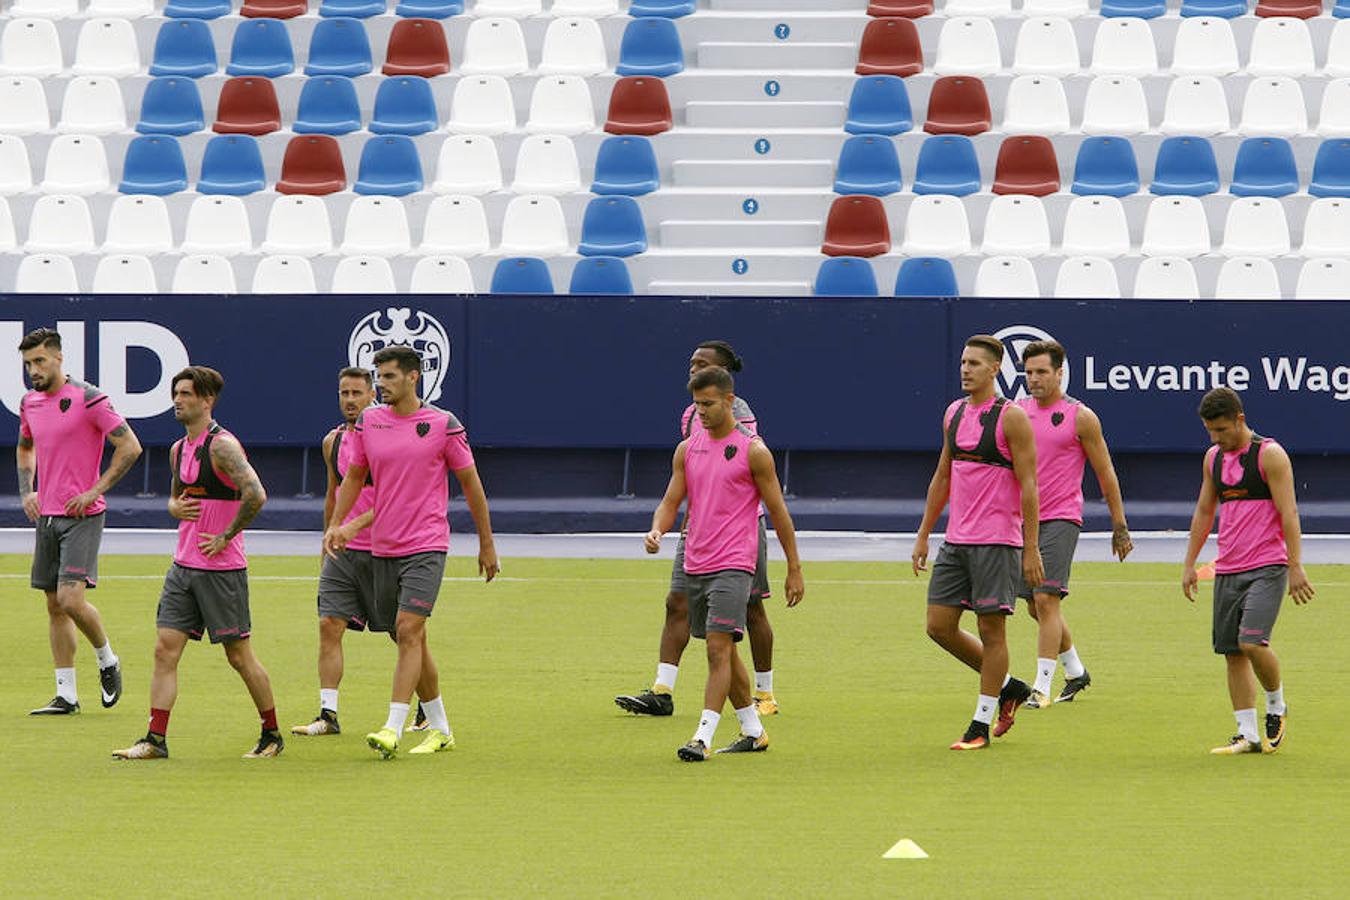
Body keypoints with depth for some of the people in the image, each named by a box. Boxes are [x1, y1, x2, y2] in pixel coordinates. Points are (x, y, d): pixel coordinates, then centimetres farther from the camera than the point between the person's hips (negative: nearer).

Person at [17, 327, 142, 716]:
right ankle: (66, 695, 10)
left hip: (82, 516, -7)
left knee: (71, 598, -17)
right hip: (47, 516, 7)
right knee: (55, 606, 6)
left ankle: (107, 661, 9)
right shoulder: (30, 403, 10)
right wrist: (27, 491, 14)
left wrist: (94, 491, -13)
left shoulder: (88, 399, -11)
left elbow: (130, 447, -11)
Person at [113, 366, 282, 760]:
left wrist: (225, 538, -18)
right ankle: (156, 739, -3)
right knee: (165, 649, -2)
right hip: (183, 565, 8)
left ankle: (272, 735, 16)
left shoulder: (221, 446, -14)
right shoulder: (178, 449, 13)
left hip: (222, 569, -8)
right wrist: (174, 507, 4)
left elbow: (256, 494, -26)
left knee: (239, 655, 1)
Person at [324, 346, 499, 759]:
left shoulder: (442, 424, -5)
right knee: (411, 640, 9)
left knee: (408, 631, -18)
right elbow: (354, 477, 16)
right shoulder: (368, 423, 6)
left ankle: (393, 729, -23)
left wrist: (487, 544, 6)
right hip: (382, 549, 5)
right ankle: (439, 729, 21)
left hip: (426, 546, -5)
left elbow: (470, 483, 3)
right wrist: (336, 524, 1)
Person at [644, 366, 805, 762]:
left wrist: (794, 570, 0)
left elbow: (778, 511, -1)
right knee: (723, 651, 12)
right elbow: (671, 502, 10)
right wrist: (656, 530, -13)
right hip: (695, 565, 6)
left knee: (719, 647, -16)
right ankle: (753, 732, 24)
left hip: (733, 565, -6)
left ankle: (703, 737, -21)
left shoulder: (752, 451, -6)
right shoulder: (687, 449, 10)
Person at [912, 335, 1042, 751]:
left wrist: (1031, 549, -14)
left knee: (991, 629, -3)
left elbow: (1028, 483, -11)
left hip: (996, 542, -7)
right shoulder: (954, 413, 12)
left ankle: (981, 725, 3)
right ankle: (1008, 686, 22)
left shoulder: (1010, 417, -10)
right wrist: (924, 534, 18)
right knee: (940, 626, 5)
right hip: (956, 541, 7)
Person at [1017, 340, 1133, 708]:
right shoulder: (1018, 413, 9)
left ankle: (1042, 687, -15)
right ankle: (1076, 671, 30)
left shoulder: (1080, 417, -4)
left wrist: (1120, 526, 2)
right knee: (1036, 606, 10)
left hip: (1061, 518, -6)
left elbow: (1105, 474, 1)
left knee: (1046, 599, -16)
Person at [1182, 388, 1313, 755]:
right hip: (1227, 570, 7)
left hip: (1267, 567, -7)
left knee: (1252, 641, -20)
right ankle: (1248, 734, 5)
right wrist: (1189, 565, 18)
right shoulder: (1213, 457, 13)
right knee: (1232, 652, 2)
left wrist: (1296, 567, -15)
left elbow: (1288, 512, -10)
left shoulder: (1270, 455, -7)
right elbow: (1204, 511, 21)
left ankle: (1276, 707, 5)